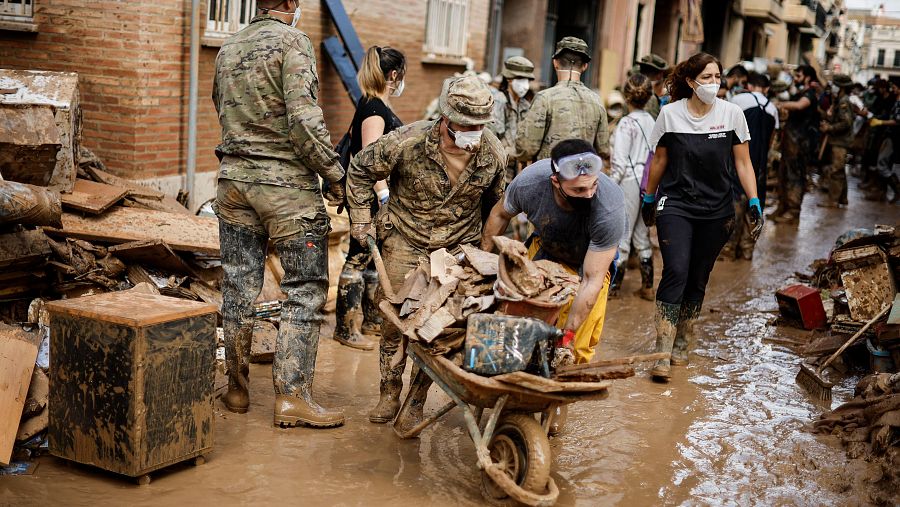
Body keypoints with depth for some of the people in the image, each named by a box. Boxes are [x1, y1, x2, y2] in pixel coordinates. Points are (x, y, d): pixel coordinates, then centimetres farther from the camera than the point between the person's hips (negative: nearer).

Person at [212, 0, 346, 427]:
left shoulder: (228, 49, 13)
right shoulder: (292, 41, -9)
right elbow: (304, 119, -17)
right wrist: (334, 174, -11)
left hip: (233, 179, 7)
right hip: (285, 183, -7)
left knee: (238, 288, 11)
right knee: (305, 290, 0)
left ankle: (237, 389, 20)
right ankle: (291, 396, -2)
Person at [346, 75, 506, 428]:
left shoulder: (493, 154, -12)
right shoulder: (407, 143, -21)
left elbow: (496, 205, 9)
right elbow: (360, 171, -4)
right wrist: (361, 222, -3)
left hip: (458, 247, 1)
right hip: (405, 240, -1)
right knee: (395, 319, 1)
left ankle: (417, 402, 14)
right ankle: (389, 393, 21)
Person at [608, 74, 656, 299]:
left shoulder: (627, 123, -11)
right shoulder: (651, 122, 6)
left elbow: (620, 162, -14)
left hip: (629, 181, -6)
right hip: (648, 182, 6)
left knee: (622, 234, -1)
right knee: (642, 235, 14)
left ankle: (613, 285, 4)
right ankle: (647, 286, 18)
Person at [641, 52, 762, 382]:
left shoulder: (732, 114, -1)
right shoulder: (670, 114, -2)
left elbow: (743, 163, 4)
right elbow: (659, 161, 10)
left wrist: (755, 203, -4)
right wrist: (648, 200, 16)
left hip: (716, 212, 2)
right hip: (675, 206, -2)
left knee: (697, 280, 8)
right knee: (676, 272, -16)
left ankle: (682, 347, 23)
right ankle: (663, 355, -15)